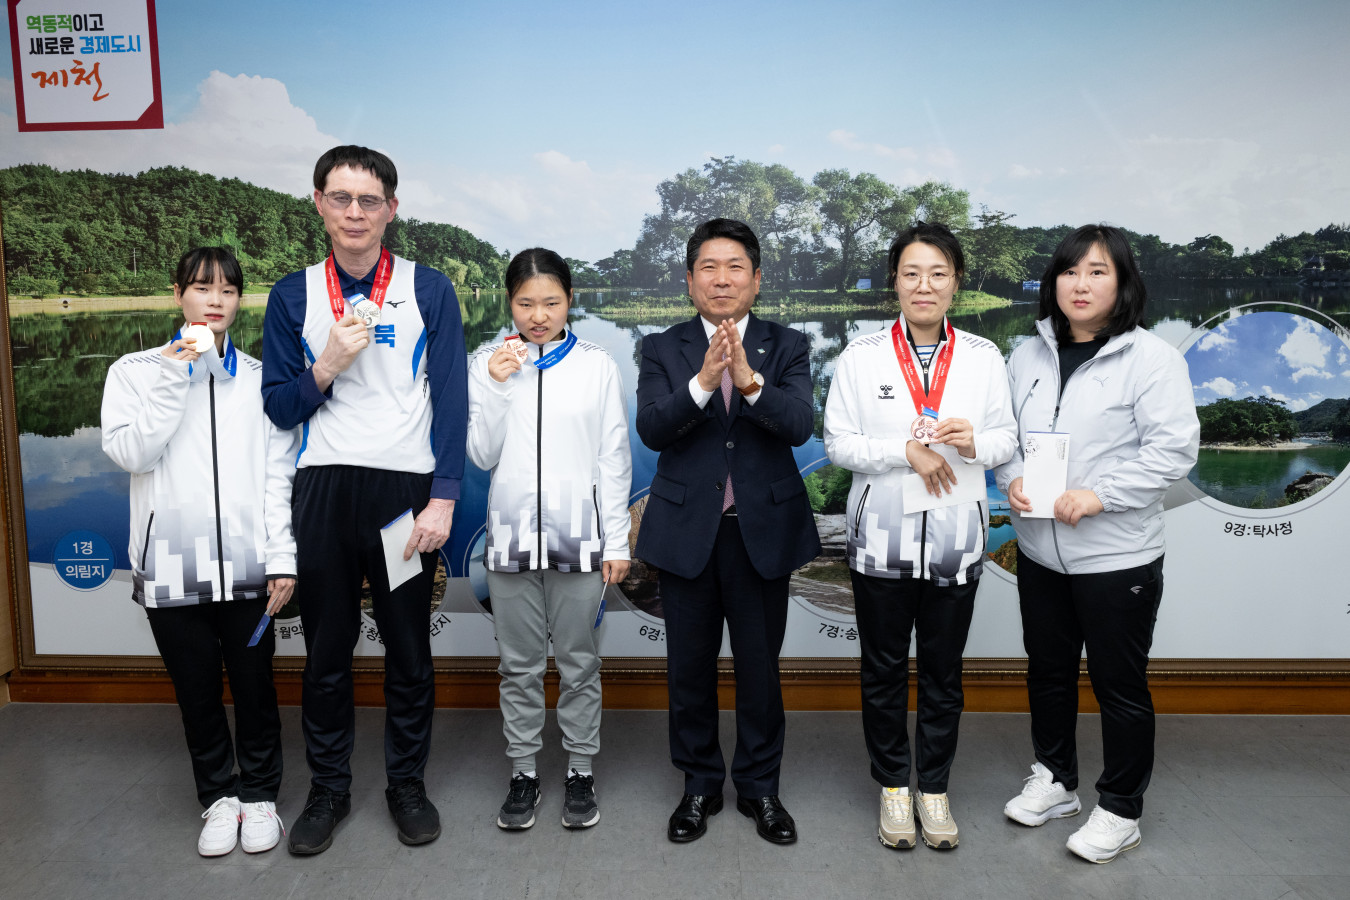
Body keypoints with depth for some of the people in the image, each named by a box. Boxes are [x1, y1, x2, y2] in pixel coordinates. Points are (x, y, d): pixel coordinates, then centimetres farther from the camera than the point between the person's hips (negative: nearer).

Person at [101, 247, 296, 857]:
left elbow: (279, 472, 3)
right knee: (196, 689, 11)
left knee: (254, 684, 8)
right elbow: (128, 453, -7)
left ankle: (259, 794, 26)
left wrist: (283, 555, -4)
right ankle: (218, 795, 29)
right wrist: (172, 378, -13)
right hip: (171, 564, 0)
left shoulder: (260, 377, 7)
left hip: (246, 561, 0)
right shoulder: (135, 371, 6)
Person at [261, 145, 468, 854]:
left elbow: (451, 402, -2)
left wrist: (443, 499, -10)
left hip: (406, 489, -1)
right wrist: (330, 364, -12)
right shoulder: (293, 296, 7)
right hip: (322, 491, 2)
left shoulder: (428, 290, 2)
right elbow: (278, 408, 6)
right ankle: (328, 788, 29)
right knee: (326, 650, 12)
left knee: (408, 648, 9)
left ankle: (407, 783, 27)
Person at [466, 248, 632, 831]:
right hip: (513, 533, 1)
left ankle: (580, 771, 24)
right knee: (520, 663, 11)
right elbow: (482, 456, -1)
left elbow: (614, 459, 2)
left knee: (579, 662, 9)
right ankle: (523, 771, 27)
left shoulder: (597, 366, 1)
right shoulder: (487, 363, 3)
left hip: (579, 536, -1)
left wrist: (617, 542, -1)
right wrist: (497, 385, -13)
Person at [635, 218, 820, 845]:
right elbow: (651, 429, -13)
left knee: (760, 666, 11)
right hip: (687, 531, 1)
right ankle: (700, 785, 32)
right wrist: (702, 382, -29)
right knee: (689, 668, 12)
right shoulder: (662, 350, 2)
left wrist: (750, 382, -32)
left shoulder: (787, 347, 2)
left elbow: (799, 426, -14)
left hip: (762, 529, 0)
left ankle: (759, 786, 31)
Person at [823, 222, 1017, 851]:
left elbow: (1007, 439, 6)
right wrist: (906, 450, -19)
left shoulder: (983, 357, 3)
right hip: (882, 539, -1)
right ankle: (892, 785, 30)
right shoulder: (860, 357, -2)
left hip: (955, 539, 1)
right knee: (884, 669, 11)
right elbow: (838, 443, -5)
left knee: (944, 671, 12)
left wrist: (975, 442, -17)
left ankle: (934, 787, 31)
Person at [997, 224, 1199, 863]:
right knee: (1048, 670, 19)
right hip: (1039, 551, 6)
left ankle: (1120, 810, 26)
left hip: (1117, 556, -5)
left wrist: (1097, 496, -22)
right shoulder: (1028, 356, 7)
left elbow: (1174, 448, -15)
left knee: (1120, 685, 8)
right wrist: (1012, 479, -8)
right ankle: (1054, 781, 39)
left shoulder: (1151, 358, -10)